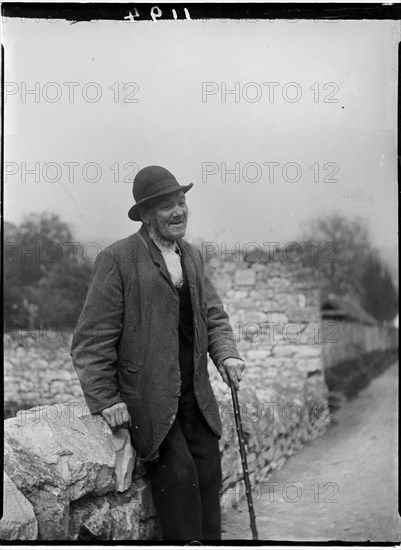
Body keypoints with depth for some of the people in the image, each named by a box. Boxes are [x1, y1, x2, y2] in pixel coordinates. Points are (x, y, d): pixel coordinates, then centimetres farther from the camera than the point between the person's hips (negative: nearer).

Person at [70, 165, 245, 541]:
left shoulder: (191, 255, 12)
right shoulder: (117, 259, -9)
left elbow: (213, 316, 18)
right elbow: (91, 339, -9)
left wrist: (226, 354, -2)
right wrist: (106, 400, -13)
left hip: (195, 396, 6)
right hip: (145, 398, -6)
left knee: (208, 476, 1)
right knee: (177, 472, -17)